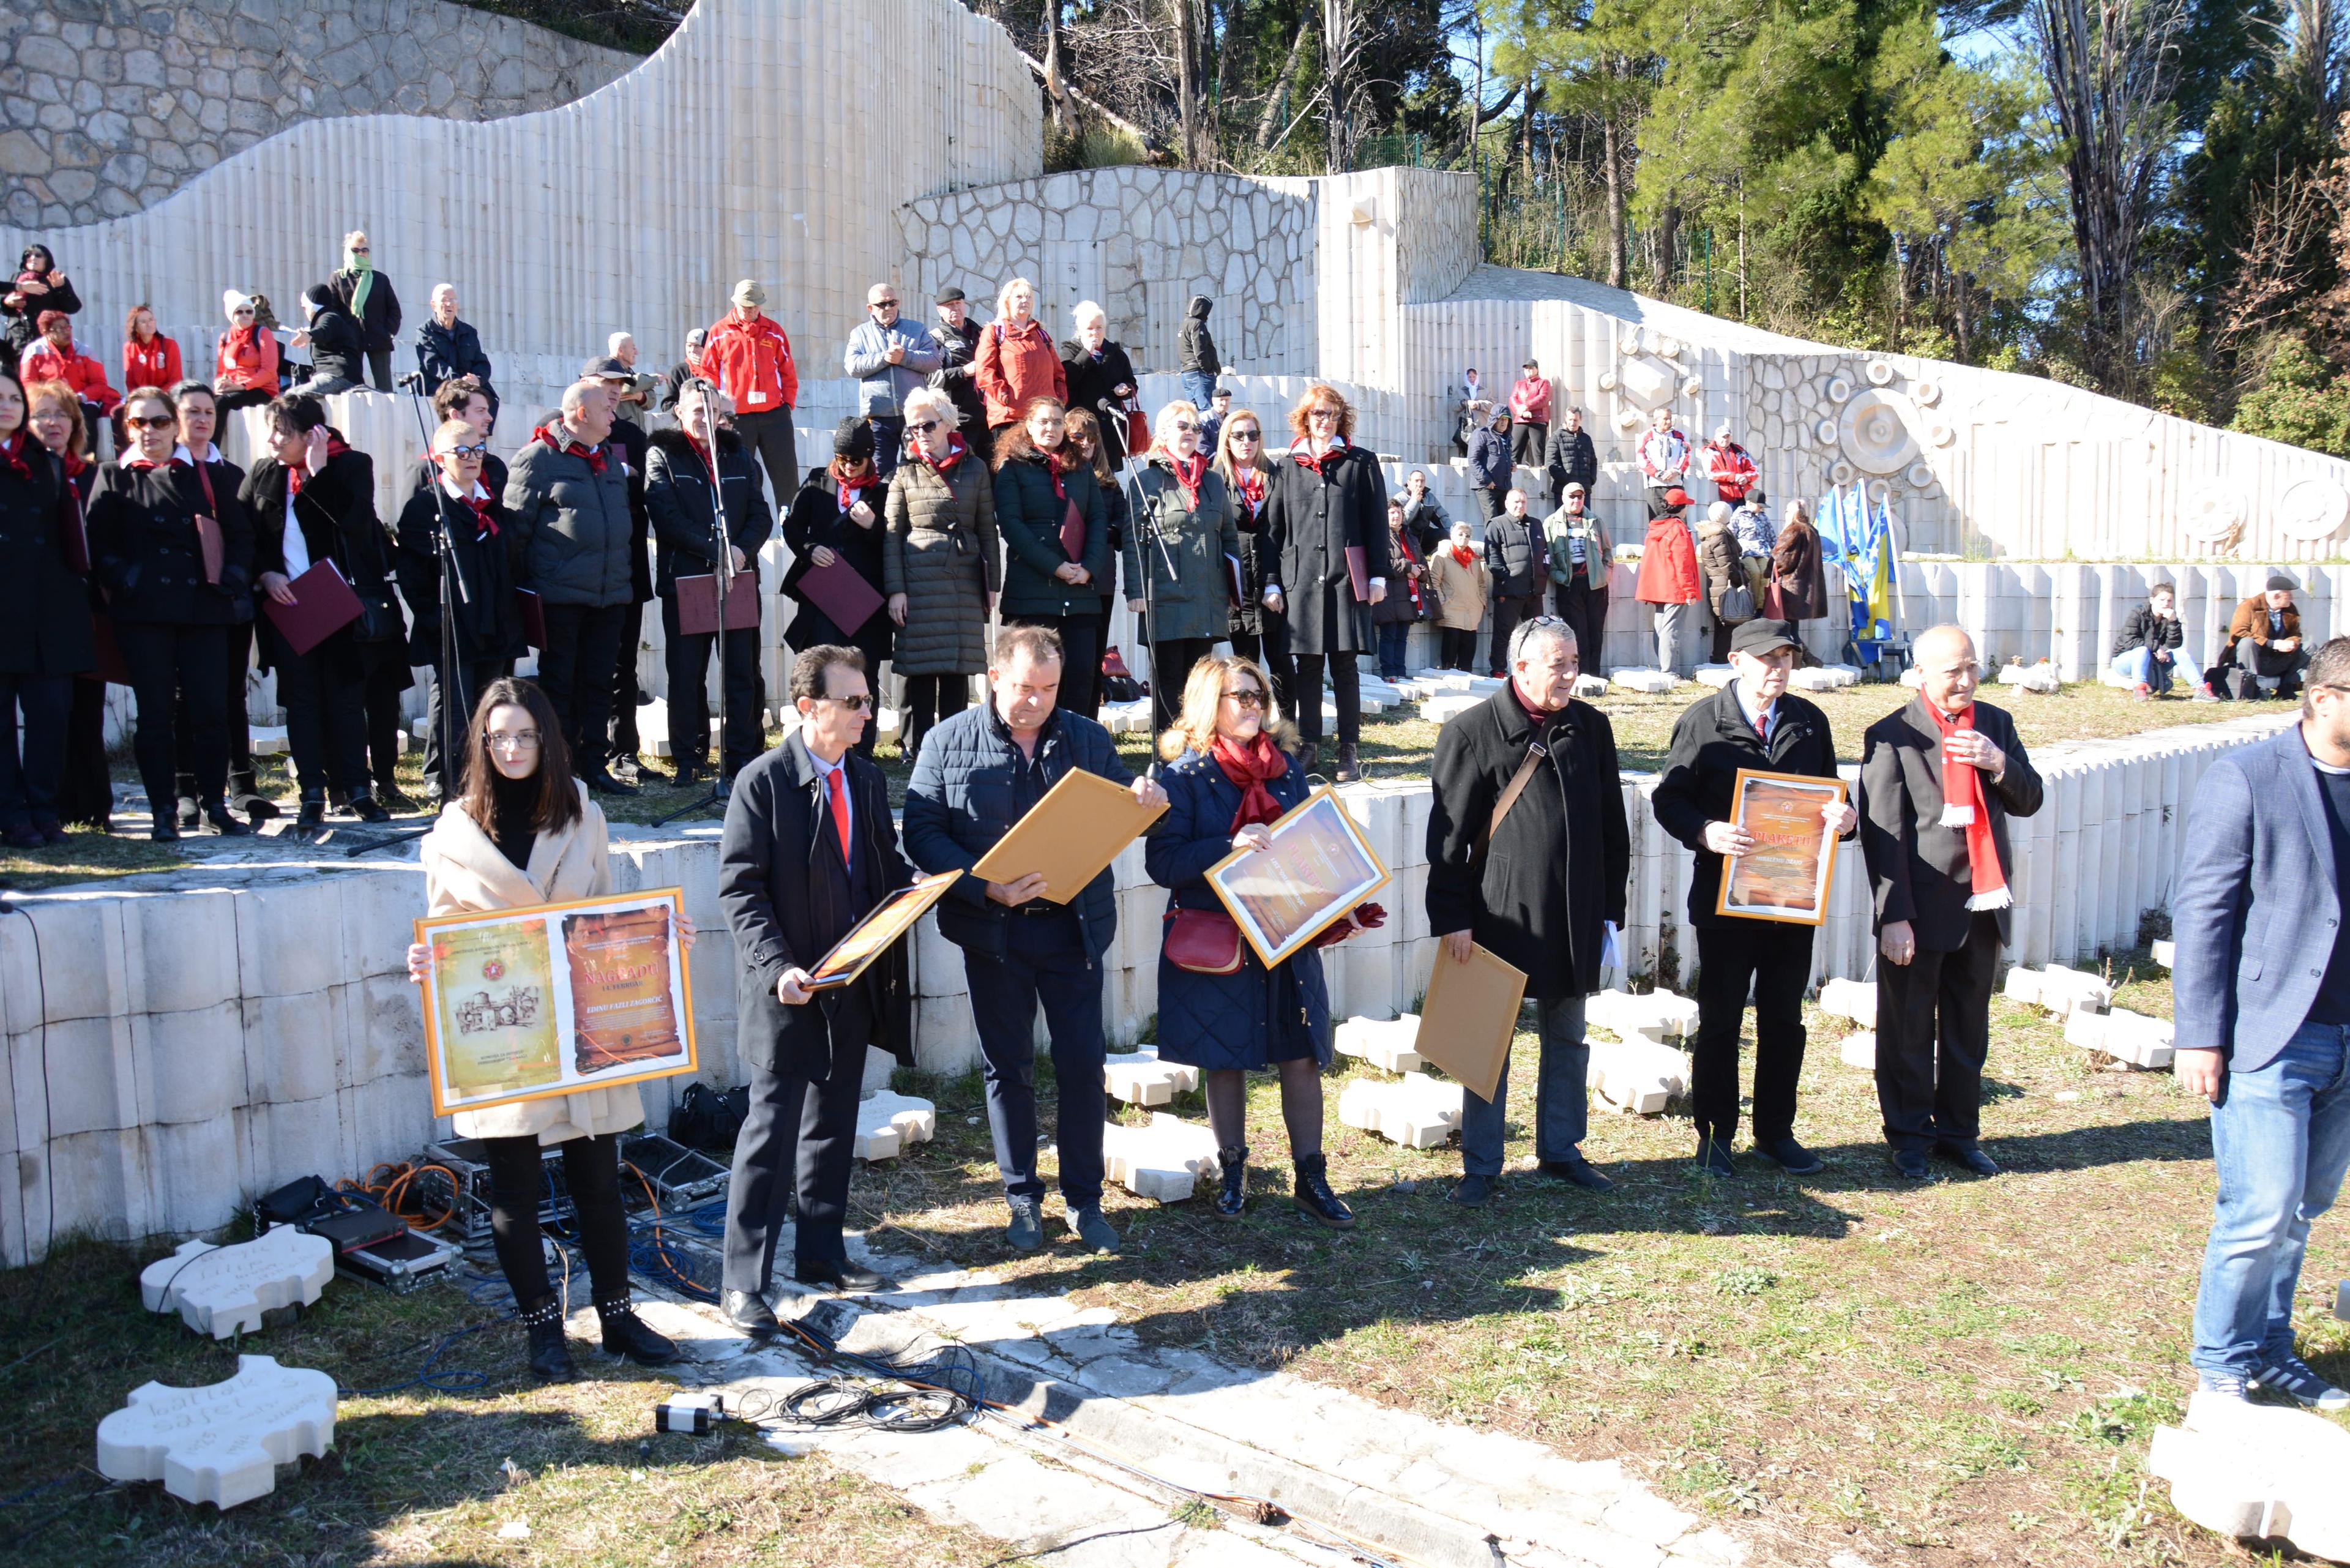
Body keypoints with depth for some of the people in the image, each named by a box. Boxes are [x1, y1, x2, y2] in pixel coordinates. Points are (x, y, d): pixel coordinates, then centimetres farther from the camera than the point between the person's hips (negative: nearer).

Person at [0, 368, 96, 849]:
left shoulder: (47, 464, 17)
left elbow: (68, 536, 17)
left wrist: (77, 591, 8)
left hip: (47, 611, 3)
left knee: (51, 714, -1)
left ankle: (44, 809, 8)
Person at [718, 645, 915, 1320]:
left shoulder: (868, 779, 9)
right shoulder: (764, 782, -11)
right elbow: (740, 890, -14)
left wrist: (915, 884, -6)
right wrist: (779, 967, -25)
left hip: (855, 983, 7)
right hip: (791, 990, -6)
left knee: (834, 1123, 16)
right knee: (773, 1128, -3)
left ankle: (821, 1253, 30)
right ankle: (744, 1281, 6)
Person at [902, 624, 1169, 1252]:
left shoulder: (1086, 739, 5)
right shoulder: (948, 742, -2)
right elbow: (922, 832, -8)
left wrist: (1147, 799, -13)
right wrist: (986, 888, -21)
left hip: (1074, 925, 1)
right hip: (993, 933, -1)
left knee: (1083, 1063, 3)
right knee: (1009, 1066, 10)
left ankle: (1084, 1199, 19)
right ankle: (1023, 1198, 25)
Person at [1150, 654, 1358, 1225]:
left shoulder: (1285, 767, 7)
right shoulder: (1186, 776, -7)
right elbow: (1162, 862, -14)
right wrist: (1231, 848, -25)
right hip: (1217, 941, -3)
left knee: (1302, 1056, 4)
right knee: (1224, 1059, 9)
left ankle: (1311, 1178, 15)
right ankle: (1231, 1172, 26)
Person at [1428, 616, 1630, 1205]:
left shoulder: (1591, 727, 5)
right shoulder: (1472, 733, -9)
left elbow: (1612, 827, 11)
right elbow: (1448, 836, -7)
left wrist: (1610, 912, 10)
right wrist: (1452, 919, -10)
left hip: (1574, 916, 4)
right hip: (1501, 914, -4)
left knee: (1567, 1036, 15)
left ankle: (1560, 1150, 30)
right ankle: (1481, 1166, 16)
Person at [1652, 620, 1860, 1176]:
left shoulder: (1810, 722, 9)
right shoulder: (1702, 721, -4)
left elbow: (1829, 793, 15)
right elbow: (1670, 798, -5)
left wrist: (1843, 814, -9)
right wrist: (1706, 833, -24)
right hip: (1726, 893, -4)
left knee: (1785, 1018, 11)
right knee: (1719, 1019, 5)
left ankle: (1776, 1131, 24)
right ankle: (1715, 1135, 16)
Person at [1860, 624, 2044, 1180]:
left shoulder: (1995, 724, 8)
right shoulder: (1892, 736, -9)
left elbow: (2028, 801, 10)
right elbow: (1883, 834, -11)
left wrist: (1999, 764, -11)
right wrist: (1894, 916, -15)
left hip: (1982, 904, 5)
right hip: (1922, 909, -5)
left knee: (1969, 1031, 15)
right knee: (1909, 1032, 6)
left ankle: (1959, 1132, 29)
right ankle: (1909, 1138, 20)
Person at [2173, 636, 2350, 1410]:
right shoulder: (2247, 780, -8)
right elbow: (2201, 909, -9)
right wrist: (2200, 1036, -12)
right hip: (2266, 1038, -6)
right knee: (2263, 1213, -5)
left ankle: (2269, 1349, 30)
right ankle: (2220, 1363, 13)